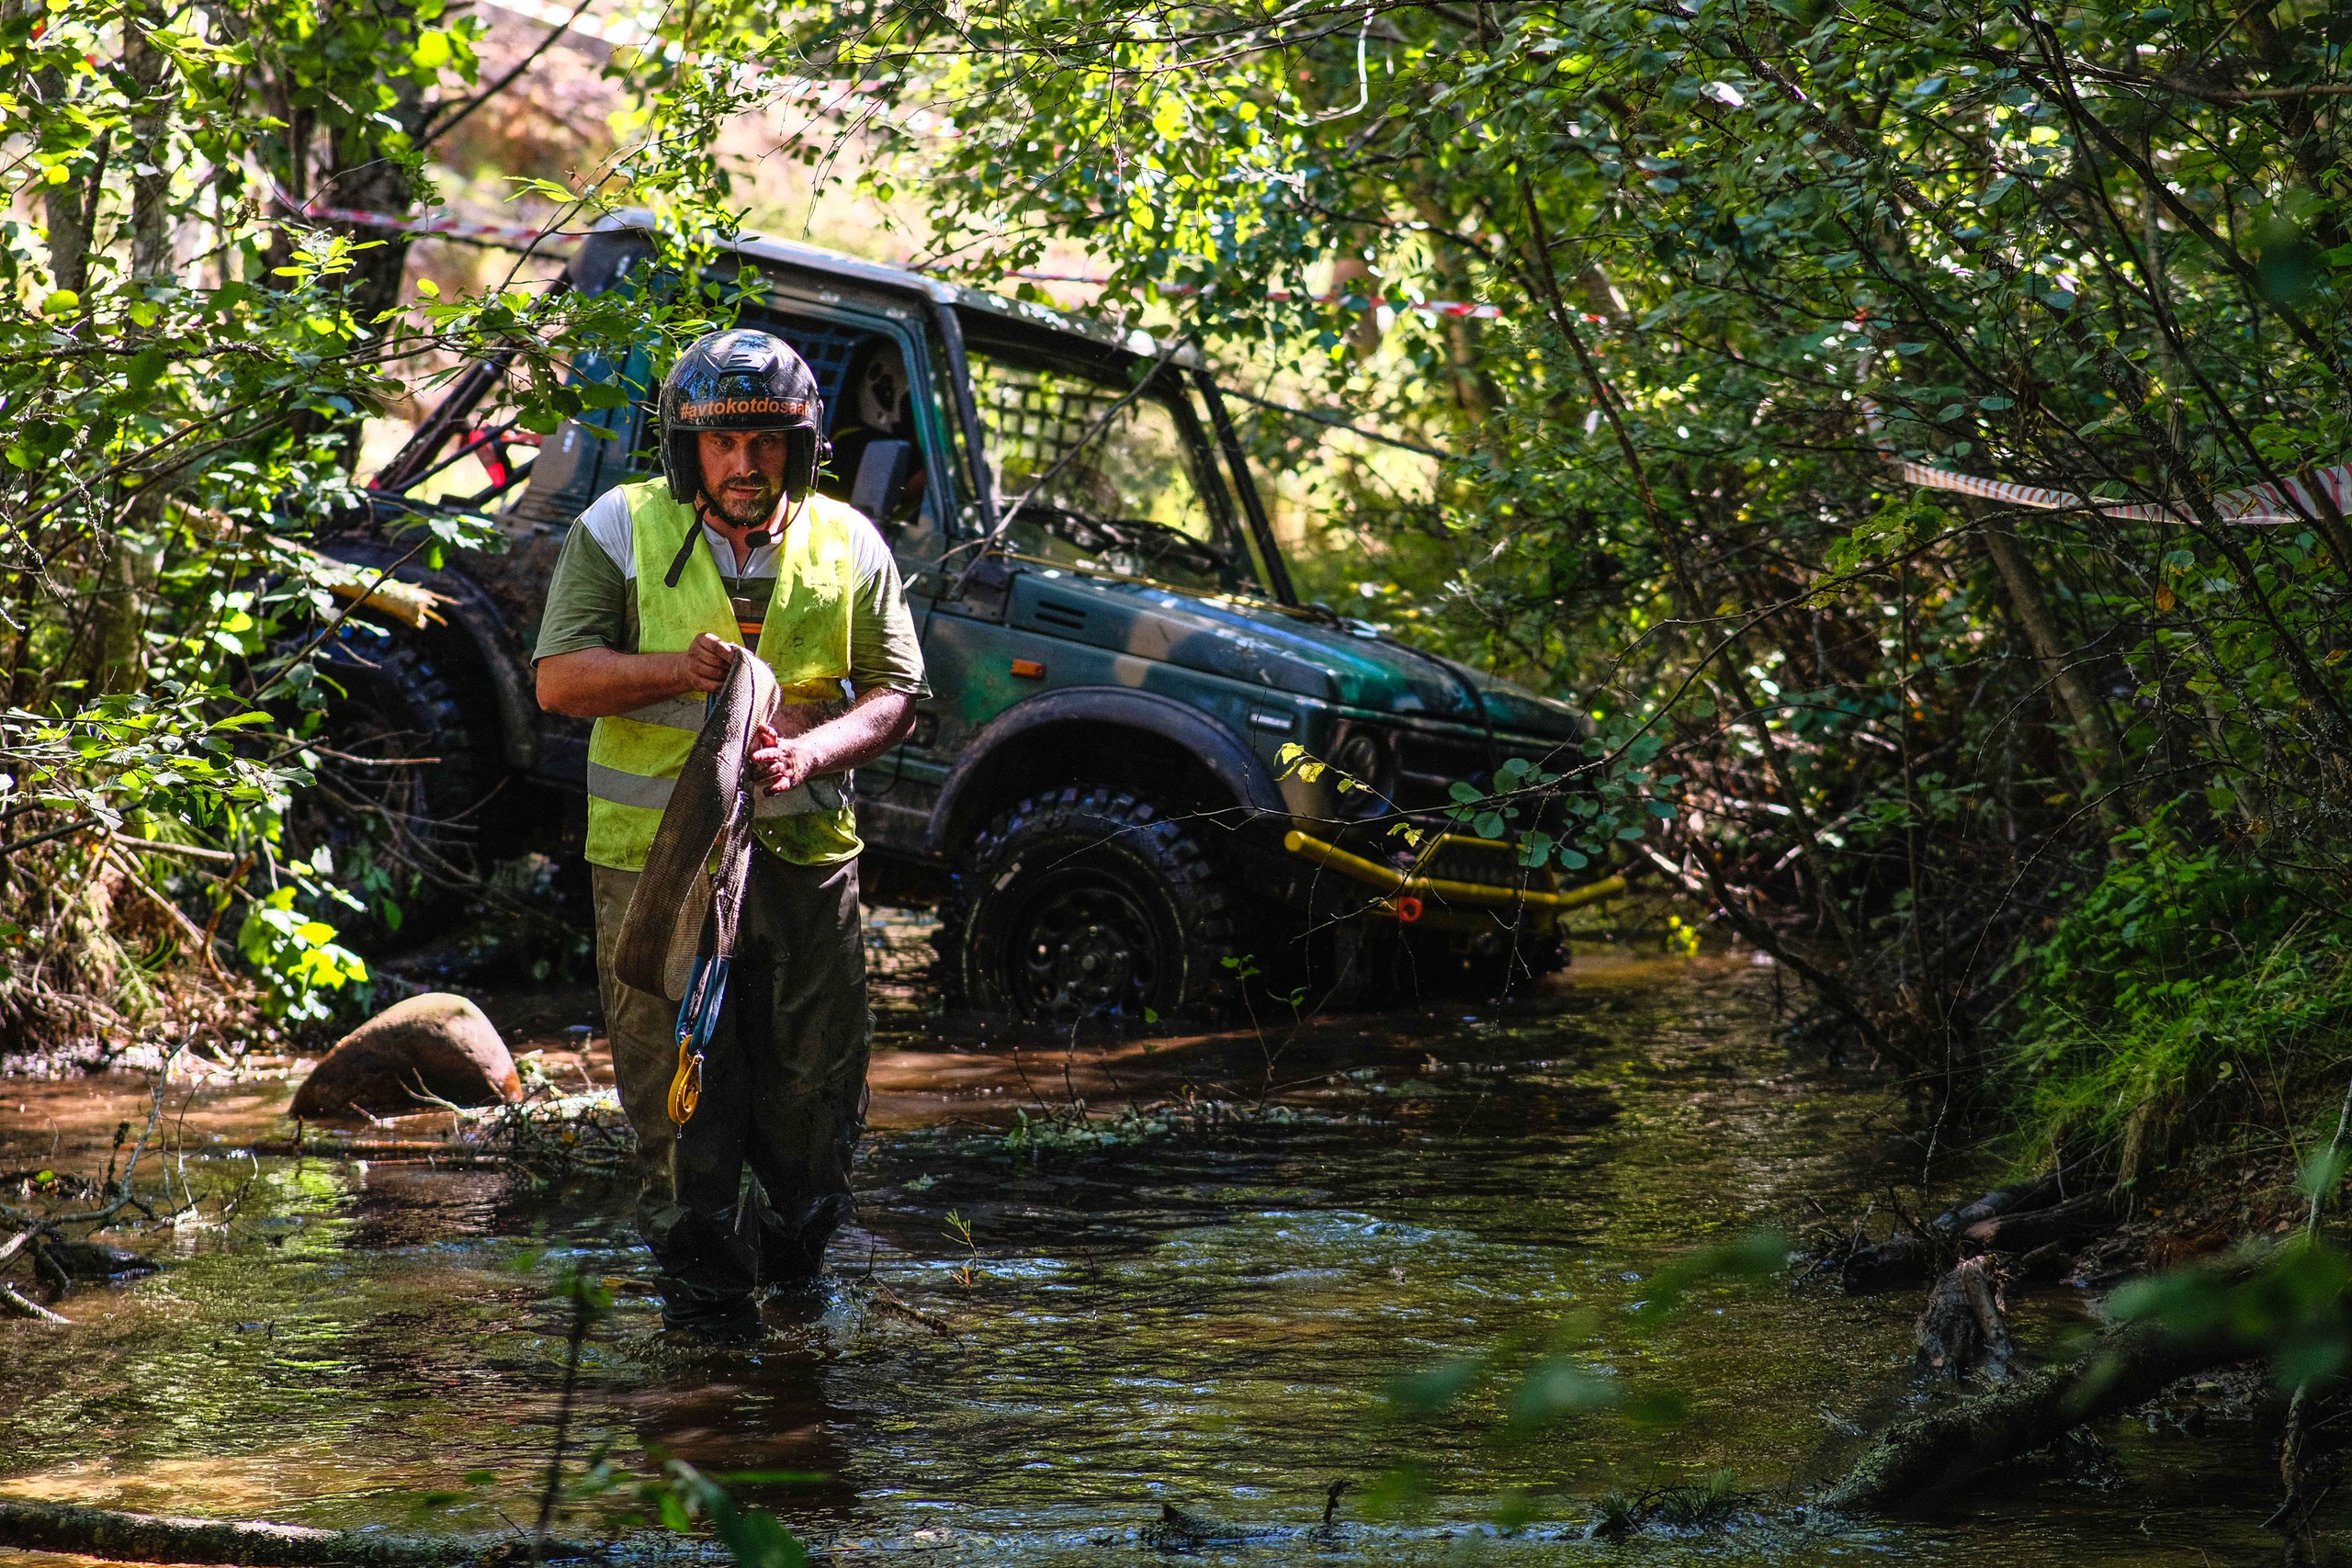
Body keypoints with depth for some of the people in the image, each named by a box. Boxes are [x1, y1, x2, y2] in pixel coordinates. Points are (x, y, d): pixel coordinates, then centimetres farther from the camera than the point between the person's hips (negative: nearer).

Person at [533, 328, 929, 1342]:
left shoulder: (847, 545, 6)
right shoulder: (621, 530, 0)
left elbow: (896, 696, 5)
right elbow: (559, 678, -5)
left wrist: (811, 751, -15)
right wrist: (677, 667, -22)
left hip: (805, 849, 2)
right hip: (655, 850, -2)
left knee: (818, 1079, 5)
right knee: (678, 1078, -1)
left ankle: (796, 1254, 28)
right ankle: (700, 1278, 14)